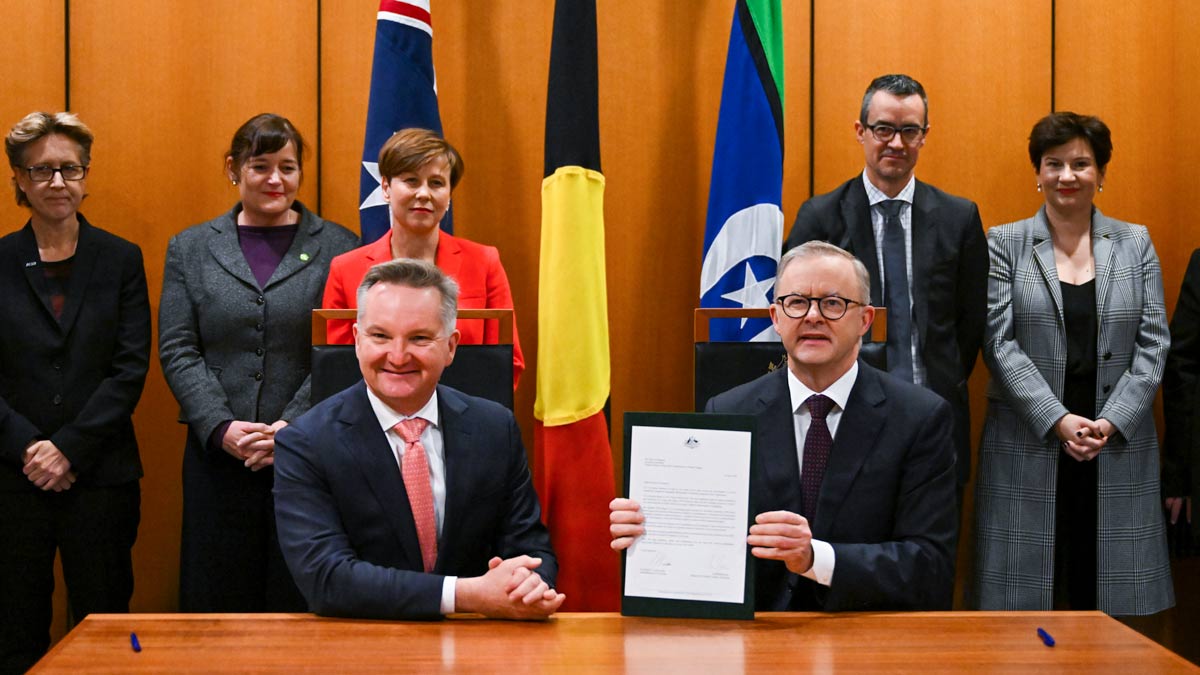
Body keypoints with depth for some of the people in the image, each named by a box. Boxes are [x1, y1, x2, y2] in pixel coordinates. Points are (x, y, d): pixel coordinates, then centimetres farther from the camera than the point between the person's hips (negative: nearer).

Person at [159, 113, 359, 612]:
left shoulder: (337, 248, 4)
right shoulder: (190, 248, 11)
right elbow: (177, 351, 4)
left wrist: (293, 426, -14)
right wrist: (222, 428, -9)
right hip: (217, 455, 2)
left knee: (301, 601, 1)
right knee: (217, 602, 5)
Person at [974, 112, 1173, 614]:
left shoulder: (1135, 244, 8)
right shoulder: (1004, 244, 3)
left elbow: (1153, 343, 3)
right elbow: (1000, 342, -4)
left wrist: (1112, 422, -10)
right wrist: (1058, 421, -14)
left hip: (1119, 448, 2)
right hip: (1028, 447, -1)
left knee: (1110, 591, 4)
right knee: (1025, 592, 1)